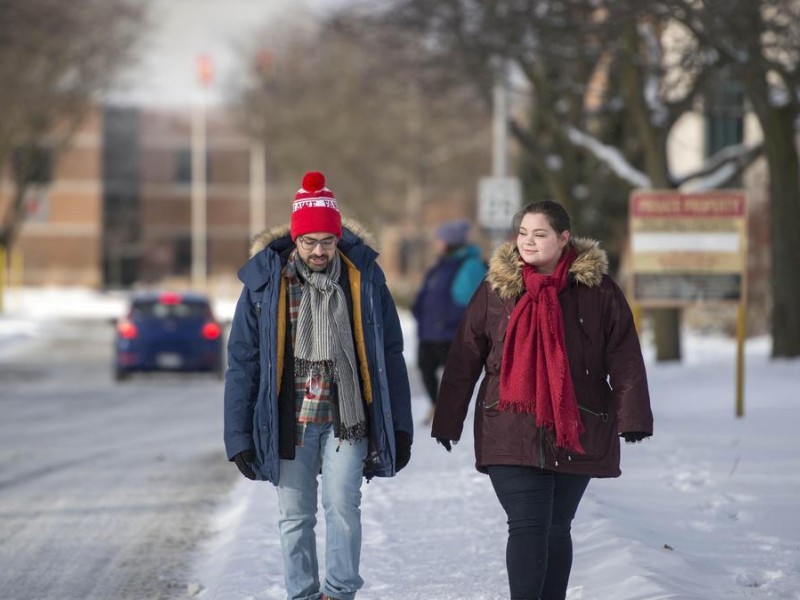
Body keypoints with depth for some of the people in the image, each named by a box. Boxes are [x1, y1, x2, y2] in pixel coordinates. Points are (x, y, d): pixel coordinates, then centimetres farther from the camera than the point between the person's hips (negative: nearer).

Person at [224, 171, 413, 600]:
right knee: (295, 516, 5)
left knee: (342, 504, -13)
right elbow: (242, 363, 0)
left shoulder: (364, 278, -1)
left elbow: (389, 355, 4)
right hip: (290, 423, 1)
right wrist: (239, 436, -4)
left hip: (347, 419, -1)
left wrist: (399, 427, 2)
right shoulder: (265, 281, -4)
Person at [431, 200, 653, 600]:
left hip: (576, 435, 1)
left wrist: (631, 417, -7)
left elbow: (625, 361, 1)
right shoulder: (496, 288, 3)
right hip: (512, 432, -1)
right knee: (527, 527, -10)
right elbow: (463, 360, 5)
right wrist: (448, 420, 4)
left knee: (556, 529, 10)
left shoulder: (597, 290, 1)